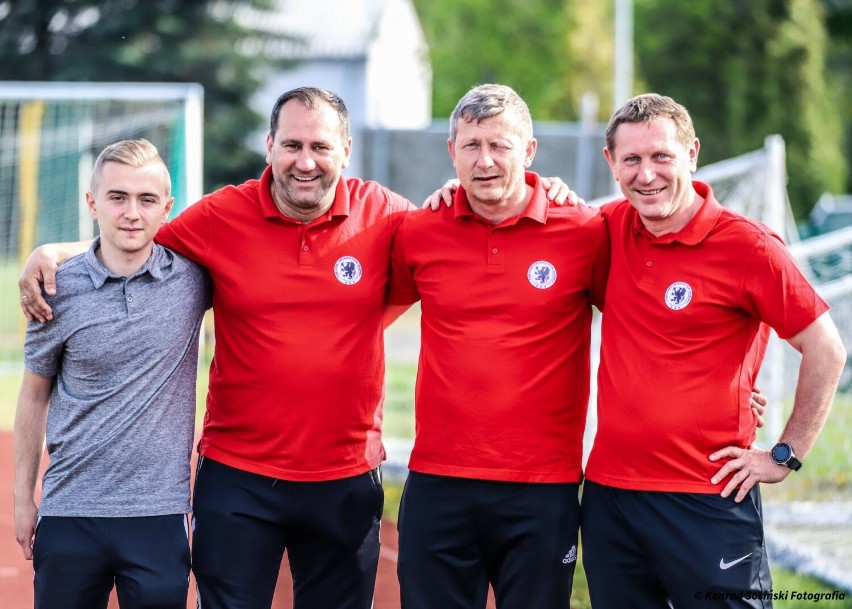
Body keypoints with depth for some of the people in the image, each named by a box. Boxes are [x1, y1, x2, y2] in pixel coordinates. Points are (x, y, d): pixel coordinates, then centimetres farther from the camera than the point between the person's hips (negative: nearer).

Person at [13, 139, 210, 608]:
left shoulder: (192, 276, -2)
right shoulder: (57, 290, -2)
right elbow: (35, 396, 8)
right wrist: (23, 497, 9)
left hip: (160, 514, 0)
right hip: (69, 513, 0)